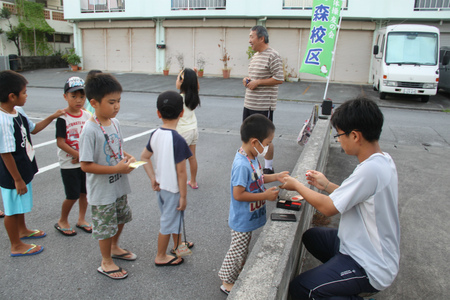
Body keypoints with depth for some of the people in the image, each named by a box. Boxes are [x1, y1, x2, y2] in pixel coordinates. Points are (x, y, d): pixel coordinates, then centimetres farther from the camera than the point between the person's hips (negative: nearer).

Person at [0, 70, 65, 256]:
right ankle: (16, 246, 27)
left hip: (23, 169, 9)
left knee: (21, 205, 28)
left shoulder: (18, 111, -1)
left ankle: (22, 230, 50)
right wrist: (17, 179, -20)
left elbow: (33, 129, 18)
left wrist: (52, 117, 10)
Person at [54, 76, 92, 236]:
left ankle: (81, 219, 31)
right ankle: (62, 221, 24)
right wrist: (77, 154, -16)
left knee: (84, 192, 12)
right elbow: (60, 142, -16)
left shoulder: (87, 116, 0)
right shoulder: (63, 118, -14)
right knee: (73, 196, 0)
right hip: (68, 164, -4)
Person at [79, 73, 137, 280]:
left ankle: (114, 247, 50)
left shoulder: (114, 122, -2)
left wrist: (127, 158, -8)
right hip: (102, 190, -8)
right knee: (105, 225, 9)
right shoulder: (90, 130, -26)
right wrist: (117, 168, -27)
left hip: (119, 185, 8)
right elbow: (86, 165, -25)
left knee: (121, 218, 25)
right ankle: (106, 262, 31)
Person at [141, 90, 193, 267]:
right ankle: (161, 257, 28)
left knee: (174, 217, 27)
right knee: (168, 222, 10)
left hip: (160, 185, 8)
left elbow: (144, 157, 6)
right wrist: (183, 196, -14)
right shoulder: (178, 140, -27)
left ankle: (178, 245, 47)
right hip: (173, 188, -7)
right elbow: (181, 172, -22)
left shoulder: (155, 135, -4)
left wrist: (153, 178, 7)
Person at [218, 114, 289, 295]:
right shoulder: (242, 165, -33)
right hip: (242, 220, -9)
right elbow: (238, 194, -30)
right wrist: (265, 195, -26)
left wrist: (275, 177, 1)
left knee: (243, 251, 28)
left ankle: (240, 274, 49)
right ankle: (227, 283, 33)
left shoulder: (252, 157, -3)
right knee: (237, 252, 12)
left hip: (250, 218, 9)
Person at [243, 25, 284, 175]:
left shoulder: (272, 55, -13)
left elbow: (279, 79, -18)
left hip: (264, 106, -9)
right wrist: (247, 79, 5)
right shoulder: (255, 55, 15)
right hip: (249, 103, 9)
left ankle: (268, 168, 15)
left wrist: (257, 82, -17)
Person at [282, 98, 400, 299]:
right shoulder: (383, 160, -1)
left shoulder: (370, 169, -31)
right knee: (310, 236, 23)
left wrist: (297, 186, -9)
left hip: (370, 268, -10)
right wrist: (327, 186, 8)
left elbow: (328, 207, -23)